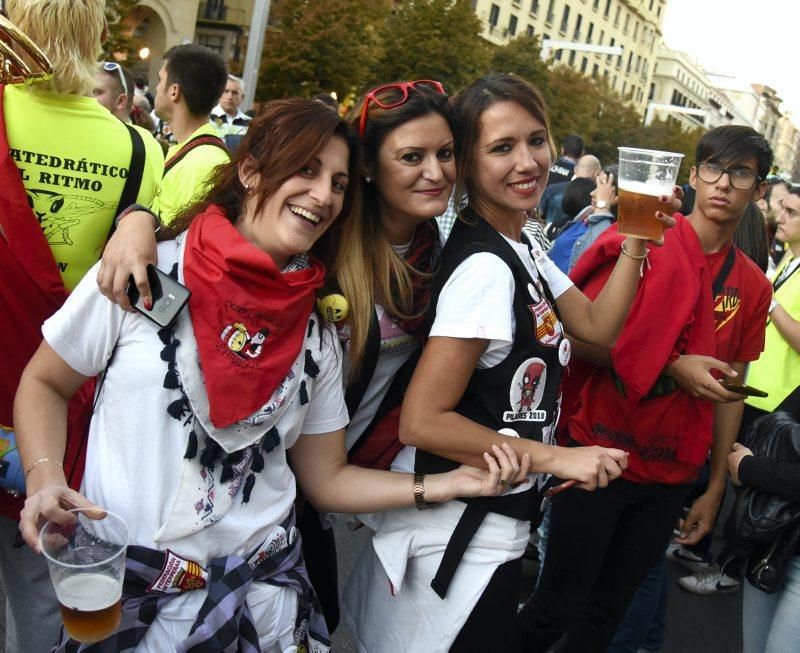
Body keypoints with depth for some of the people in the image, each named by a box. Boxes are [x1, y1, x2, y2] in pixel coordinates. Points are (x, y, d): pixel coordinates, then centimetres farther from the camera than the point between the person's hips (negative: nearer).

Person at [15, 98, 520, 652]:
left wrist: (446, 485, -5)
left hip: (262, 589, 3)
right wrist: (44, 477, -16)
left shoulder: (316, 334, 1)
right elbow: (43, 383, 2)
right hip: (128, 588, -2)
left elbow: (326, 480, 5)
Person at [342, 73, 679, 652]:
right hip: (464, 538, -9)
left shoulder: (520, 250, 5)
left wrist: (637, 240, -2)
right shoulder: (485, 267, -25)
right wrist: (555, 458, -22)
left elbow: (598, 326, 8)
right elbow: (422, 421, -27)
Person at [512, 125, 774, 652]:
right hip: (598, 457, -4)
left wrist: (716, 488, 11)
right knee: (560, 603, 5)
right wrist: (671, 368, -18)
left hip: (669, 480, 4)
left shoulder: (753, 286, 4)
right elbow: (578, 337, -11)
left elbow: (730, 390, 10)